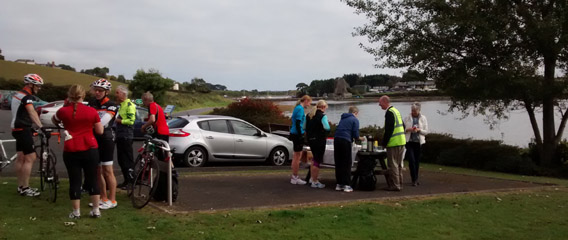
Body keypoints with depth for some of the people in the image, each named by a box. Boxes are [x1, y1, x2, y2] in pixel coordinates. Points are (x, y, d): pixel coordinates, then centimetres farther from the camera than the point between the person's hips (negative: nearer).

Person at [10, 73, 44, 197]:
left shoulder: (18, 94, 16)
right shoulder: (27, 96, -17)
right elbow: (32, 112, -34)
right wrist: (40, 126, -47)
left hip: (18, 129, 10)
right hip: (23, 130, -10)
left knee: (21, 158, 13)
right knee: (30, 158, -8)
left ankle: (21, 186, 20)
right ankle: (25, 188, -6)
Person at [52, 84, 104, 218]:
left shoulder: (63, 111, -2)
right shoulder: (92, 111, -3)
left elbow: (54, 121, 21)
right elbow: (100, 131, 3)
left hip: (71, 151, 0)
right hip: (90, 149, 0)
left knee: (75, 182, 6)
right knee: (93, 180, 9)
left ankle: (76, 212, 12)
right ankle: (96, 210, 13)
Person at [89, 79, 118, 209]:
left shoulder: (111, 105, -9)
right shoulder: (92, 102, 9)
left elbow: (102, 122, -22)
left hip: (106, 139, -6)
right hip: (94, 138, 6)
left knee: (107, 170, -3)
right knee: (98, 170, 11)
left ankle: (112, 200, 4)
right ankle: (103, 198, 22)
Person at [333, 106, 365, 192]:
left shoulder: (343, 118, 22)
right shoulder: (355, 120, 2)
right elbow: (355, 134, -6)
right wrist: (359, 138, 15)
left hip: (336, 139, 6)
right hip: (345, 141, -6)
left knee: (338, 163, 11)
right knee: (347, 164, 1)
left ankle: (339, 184, 16)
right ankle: (346, 185, 0)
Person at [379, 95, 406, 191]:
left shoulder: (389, 112, -14)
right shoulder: (396, 111, 16)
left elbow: (388, 130, -19)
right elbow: (403, 126, 22)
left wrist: (384, 143, -13)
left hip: (394, 143, -10)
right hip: (401, 142, 10)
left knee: (393, 165, -4)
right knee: (398, 165, 15)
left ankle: (395, 185, -2)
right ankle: (399, 184, 20)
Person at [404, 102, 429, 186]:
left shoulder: (423, 118, 6)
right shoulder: (407, 118, 4)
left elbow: (426, 131, 4)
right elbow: (402, 130, 6)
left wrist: (419, 130, -15)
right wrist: (408, 129, -14)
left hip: (419, 142, 1)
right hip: (409, 141, -1)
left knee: (417, 161, 9)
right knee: (411, 160, -12)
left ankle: (416, 179, 22)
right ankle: (414, 179, -6)